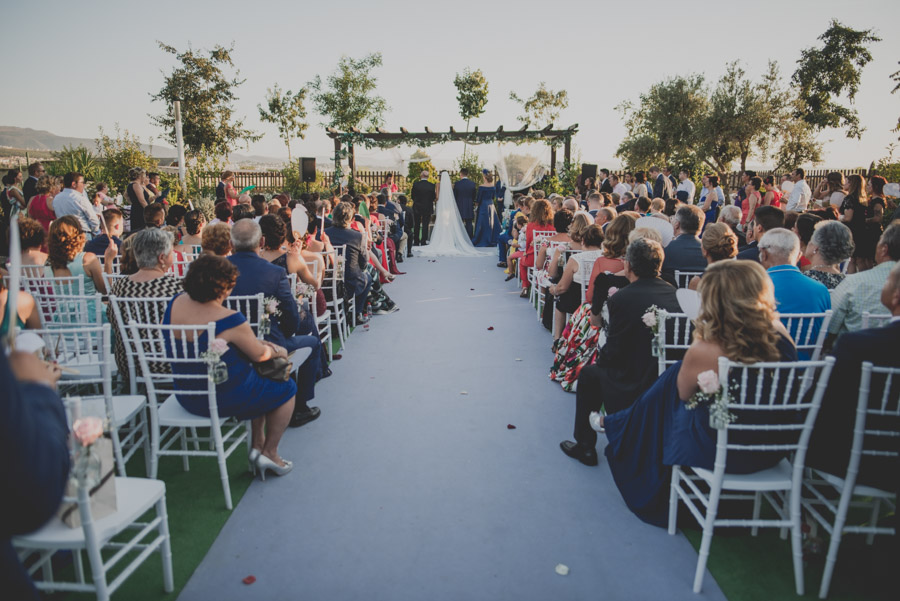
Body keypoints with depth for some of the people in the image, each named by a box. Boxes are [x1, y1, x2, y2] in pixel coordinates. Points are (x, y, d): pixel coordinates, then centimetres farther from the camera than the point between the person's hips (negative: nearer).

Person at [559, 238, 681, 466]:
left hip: (632, 393, -6)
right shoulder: (674, 293, 2)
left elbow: (613, 353, -13)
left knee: (589, 373, 19)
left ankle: (585, 446, 29)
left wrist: (600, 358, 9)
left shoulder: (621, 298, -17)